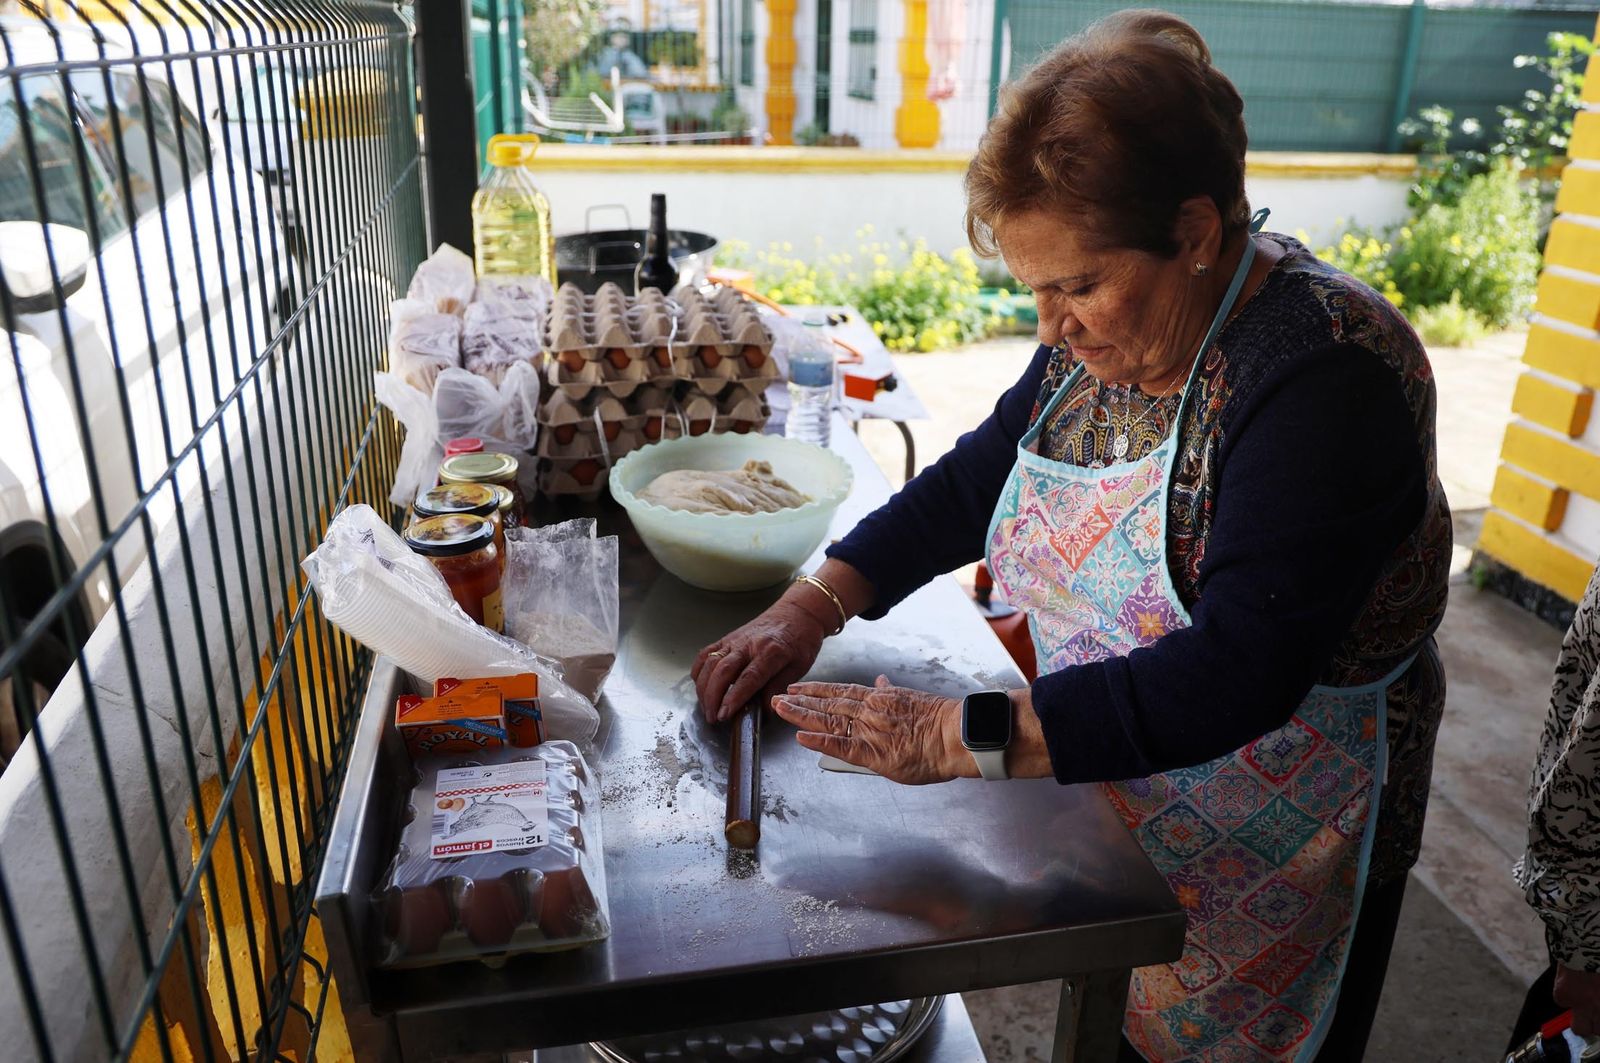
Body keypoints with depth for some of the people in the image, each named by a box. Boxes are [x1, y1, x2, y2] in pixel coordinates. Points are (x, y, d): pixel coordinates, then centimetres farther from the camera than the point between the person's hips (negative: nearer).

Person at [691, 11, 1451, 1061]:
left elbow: (1234, 678, -35)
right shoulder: (1108, 328, -7)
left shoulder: (1324, 378, -29)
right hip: (1101, 787, 6)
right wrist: (810, 610, -9)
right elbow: (976, 479, 1)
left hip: (1261, 848, -6)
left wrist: (963, 736, -38)